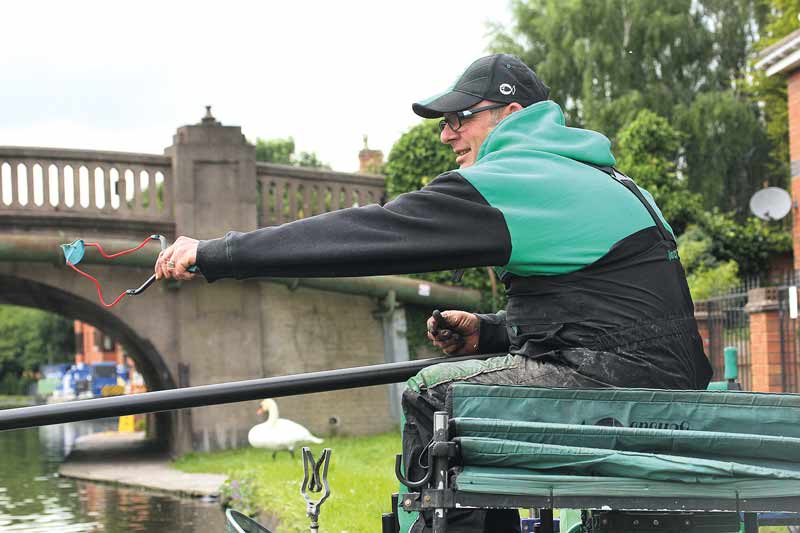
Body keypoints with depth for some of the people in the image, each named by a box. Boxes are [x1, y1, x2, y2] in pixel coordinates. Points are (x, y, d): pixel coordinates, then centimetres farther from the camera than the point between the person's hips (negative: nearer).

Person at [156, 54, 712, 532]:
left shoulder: (509, 183, -10)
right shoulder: (593, 178, 22)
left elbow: (363, 233, -12)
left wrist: (212, 254, -8)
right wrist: (487, 331, 13)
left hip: (624, 378, -10)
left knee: (433, 395, -6)